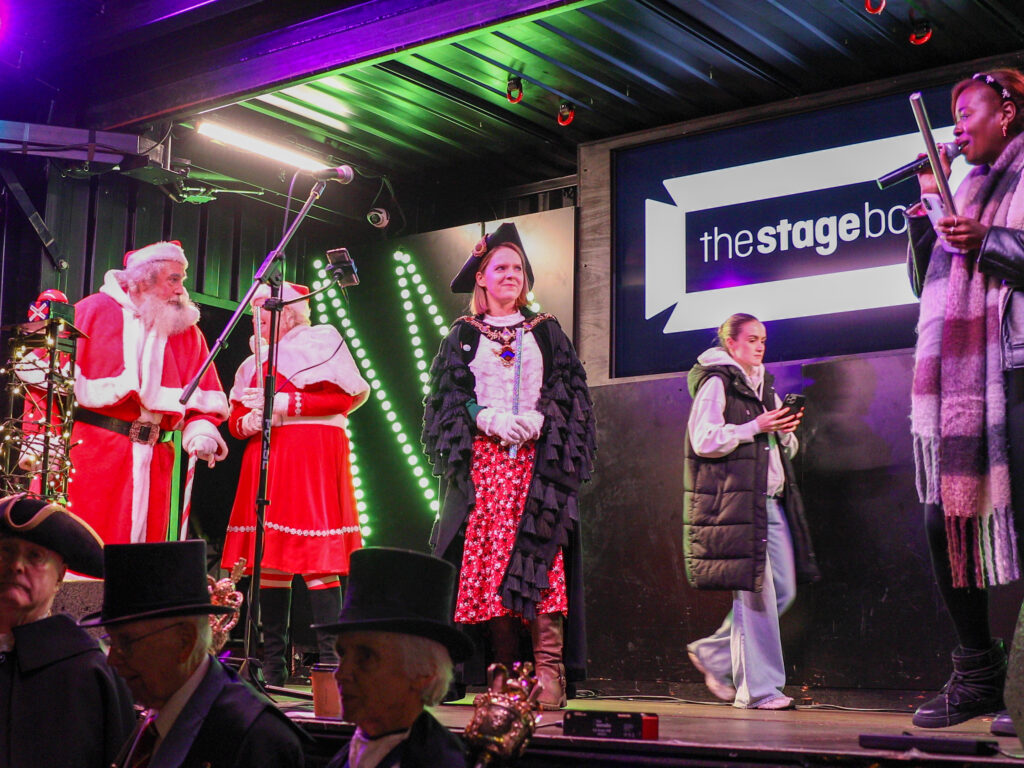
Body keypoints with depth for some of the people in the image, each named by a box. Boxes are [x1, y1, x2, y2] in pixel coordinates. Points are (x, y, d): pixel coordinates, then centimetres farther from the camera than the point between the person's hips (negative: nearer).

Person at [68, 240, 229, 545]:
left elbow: (207, 397, 10)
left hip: (153, 459, 4)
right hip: (93, 449, -4)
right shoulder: (94, 311, 4)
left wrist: (201, 431, -10)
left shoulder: (188, 333, 14)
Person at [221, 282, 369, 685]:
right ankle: (273, 665, 7)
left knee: (315, 558, -13)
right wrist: (250, 420, -6)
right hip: (265, 459, 6)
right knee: (267, 558, 2)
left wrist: (282, 403, -11)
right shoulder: (253, 362, 24)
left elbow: (344, 398, -7)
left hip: (311, 453, -6)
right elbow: (235, 419, 18)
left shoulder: (319, 341, 5)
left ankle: (328, 659, -11)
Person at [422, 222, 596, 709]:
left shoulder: (545, 332, 16)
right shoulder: (463, 336, 15)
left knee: (538, 560, -13)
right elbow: (448, 396, 7)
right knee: (488, 559, -7)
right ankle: (505, 675, -5)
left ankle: (549, 673, -18)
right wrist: (490, 419, -10)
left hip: (538, 457, 0)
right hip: (481, 460, 1)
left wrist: (536, 421, -9)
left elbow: (569, 392, 9)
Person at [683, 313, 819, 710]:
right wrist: (756, 427, -13)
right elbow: (704, 440, -13)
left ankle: (715, 654, 18)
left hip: (772, 500, 8)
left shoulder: (764, 386, 23)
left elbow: (786, 450, 27)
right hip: (735, 501, -8)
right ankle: (757, 688, -2)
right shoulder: (716, 384, -2)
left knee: (783, 590, 4)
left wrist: (786, 431, 5)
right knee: (755, 592, -9)